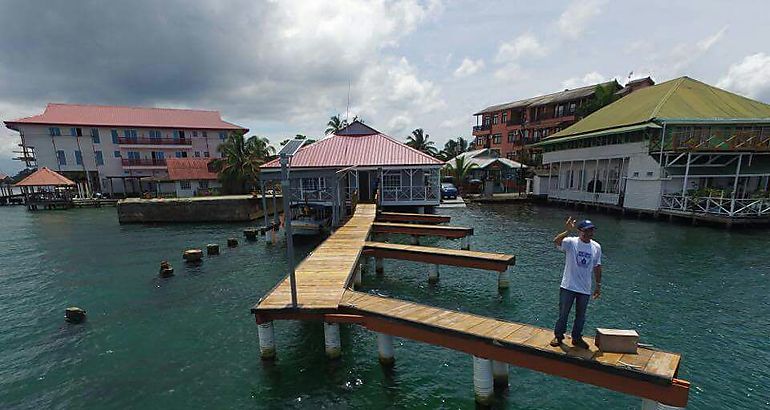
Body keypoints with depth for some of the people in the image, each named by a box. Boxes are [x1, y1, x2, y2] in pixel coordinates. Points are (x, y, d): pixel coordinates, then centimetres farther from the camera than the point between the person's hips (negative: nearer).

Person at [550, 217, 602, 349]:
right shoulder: (571, 242, -13)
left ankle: (577, 338, 35)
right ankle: (558, 336, 27)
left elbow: (597, 267, 10)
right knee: (563, 313, 9)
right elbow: (556, 241, -34)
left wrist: (598, 285, 12)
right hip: (568, 287, -4)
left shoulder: (596, 247, 0)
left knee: (581, 316, 17)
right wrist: (567, 231, -48)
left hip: (585, 289, 4)